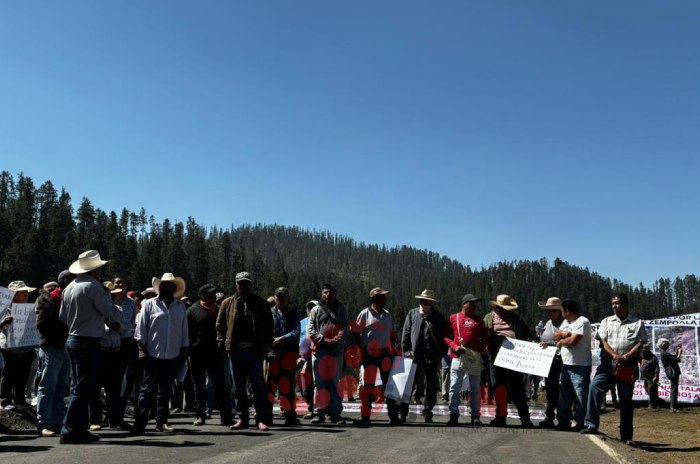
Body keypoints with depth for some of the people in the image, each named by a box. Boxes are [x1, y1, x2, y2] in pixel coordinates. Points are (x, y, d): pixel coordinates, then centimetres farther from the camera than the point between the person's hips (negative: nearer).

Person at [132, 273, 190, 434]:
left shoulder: (180, 307, 11)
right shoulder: (149, 304, 2)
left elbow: (184, 331, 14)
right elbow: (141, 329, -1)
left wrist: (184, 351, 11)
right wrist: (142, 349, -7)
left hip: (173, 356, 4)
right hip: (153, 355, -3)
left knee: (166, 391, 10)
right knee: (147, 389, -3)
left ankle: (161, 422, 18)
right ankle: (139, 423, 0)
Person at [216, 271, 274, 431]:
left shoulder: (261, 303, 5)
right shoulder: (228, 303, 10)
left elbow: (269, 325, 6)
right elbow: (220, 325, 13)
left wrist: (266, 346, -3)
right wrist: (222, 343, 0)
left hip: (255, 350, -2)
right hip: (236, 350, 3)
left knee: (258, 385, -2)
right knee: (239, 386, 8)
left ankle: (263, 419, 1)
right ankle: (242, 418, 16)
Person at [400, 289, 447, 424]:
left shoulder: (438, 317, 3)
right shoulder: (412, 314, 4)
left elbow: (444, 337, 5)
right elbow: (406, 334, 6)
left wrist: (440, 355, -2)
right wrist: (407, 351, -1)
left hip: (432, 358, 0)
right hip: (414, 356, 0)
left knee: (431, 387, 8)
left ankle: (427, 413, 20)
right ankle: (403, 413, 9)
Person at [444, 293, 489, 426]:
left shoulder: (479, 319, 12)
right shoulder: (453, 318, 8)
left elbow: (485, 338, 11)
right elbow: (446, 336, 6)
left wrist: (480, 349, -5)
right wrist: (454, 346, -11)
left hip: (475, 358, 2)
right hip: (458, 357, -2)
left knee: (475, 388, 6)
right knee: (454, 387, -5)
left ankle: (476, 416, 11)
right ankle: (454, 415, 0)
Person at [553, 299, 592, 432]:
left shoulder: (582, 322, -13)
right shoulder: (566, 322, 16)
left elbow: (572, 341, -22)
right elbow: (555, 336, 13)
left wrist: (561, 341, -5)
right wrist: (564, 334, -6)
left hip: (580, 366, -9)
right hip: (566, 365, 9)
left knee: (581, 397, -3)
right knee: (564, 396, 14)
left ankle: (580, 424, 3)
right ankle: (563, 422, 22)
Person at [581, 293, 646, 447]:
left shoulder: (637, 323, 8)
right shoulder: (606, 321, 13)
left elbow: (640, 344, -1)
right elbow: (603, 342, 2)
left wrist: (625, 357, -16)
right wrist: (614, 355, -15)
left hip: (628, 364, -1)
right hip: (608, 361, 1)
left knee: (626, 399, 6)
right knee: (595, 387, -21)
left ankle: (626, 435, 15)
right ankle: (591, 425, -22)